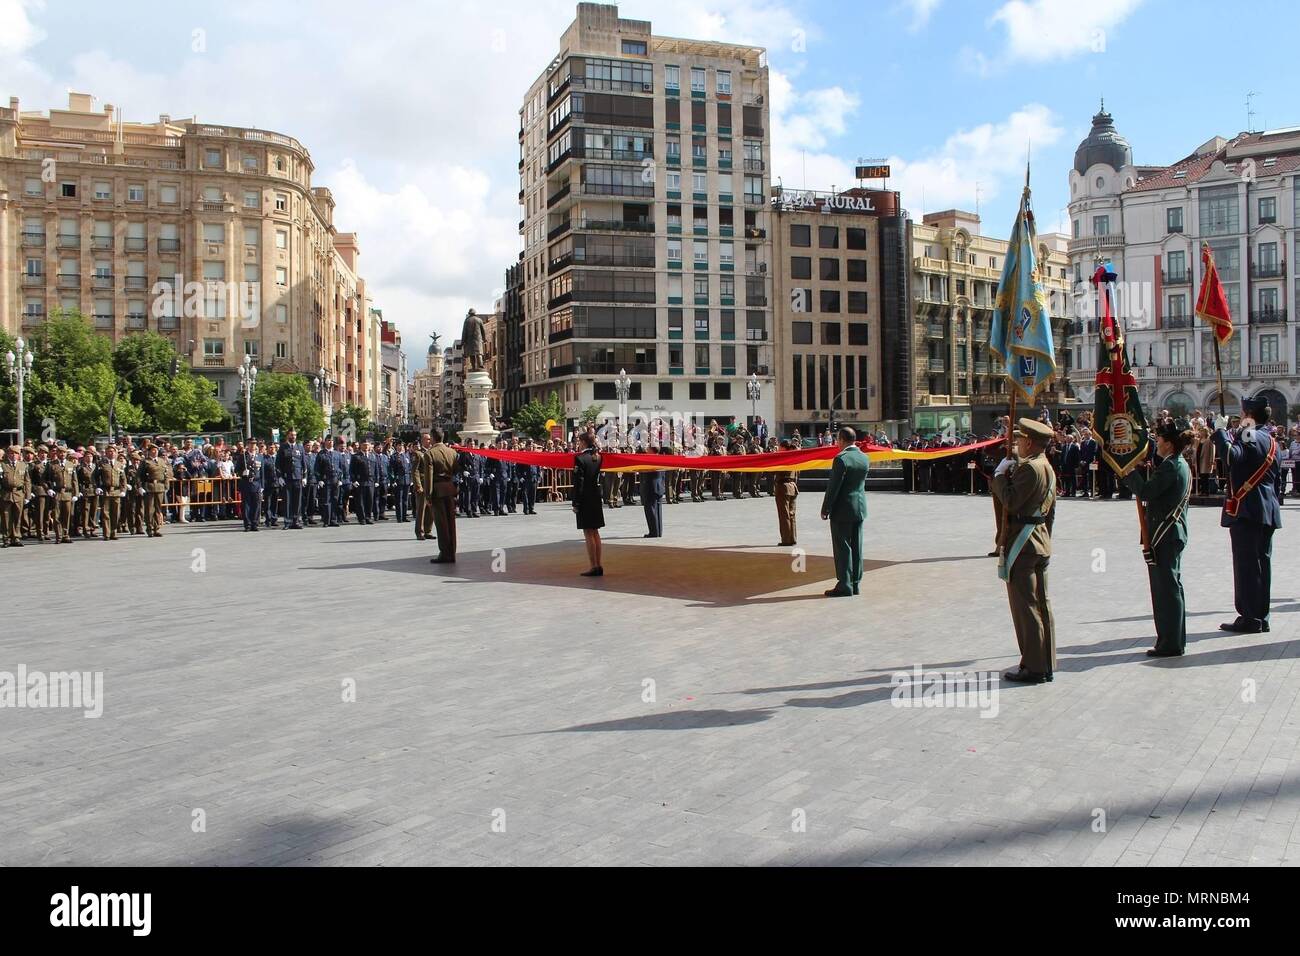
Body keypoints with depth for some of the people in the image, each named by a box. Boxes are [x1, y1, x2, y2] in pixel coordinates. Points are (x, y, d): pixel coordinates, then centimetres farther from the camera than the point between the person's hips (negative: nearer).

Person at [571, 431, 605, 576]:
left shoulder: (580, 458, -14)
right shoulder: (597, 457, 6)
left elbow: (578, 483, -16)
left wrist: (575, 503, -11)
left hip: (585, 499, -7)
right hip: (596, 497, 7)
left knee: (588, 533, -3)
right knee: (595, 532, 13)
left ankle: (594, 567, -2)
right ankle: (598, 566, 16)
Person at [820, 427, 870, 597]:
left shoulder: (841, 459, -17)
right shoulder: (864, 458, 6)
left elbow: (833, 487, -17)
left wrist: (825, 509, -8)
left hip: (842, 510, -7)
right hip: (860, 508, 7)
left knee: (843, 548, -2)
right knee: (856, 548, 12)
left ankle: (845, 585, 0)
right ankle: (855, 583, 17)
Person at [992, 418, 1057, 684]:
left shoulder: (1029, 468, -17)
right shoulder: (1047, 467, 15)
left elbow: (1010, 501, -24)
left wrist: (1000, 474, -10)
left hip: (1022, 545, -10)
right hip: (1041, 544, 10)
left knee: (1025, 606, -4)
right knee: (1041, 604, 12)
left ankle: (1033, 667, 0)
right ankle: (1046, 664, 19)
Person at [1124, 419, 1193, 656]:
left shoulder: (1170, 466, -18)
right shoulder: (1182, 465, 14)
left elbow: (1146, 492, -21)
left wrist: (1130, 471, -11)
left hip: (1164, 536, -10)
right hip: (1175, 532, 10)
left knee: (1166, 588, -4)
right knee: (1172, 586, 16)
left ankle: (1170, 643, 1)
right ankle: (1176, 641, 24)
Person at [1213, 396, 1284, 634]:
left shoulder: (1249, 436, -11)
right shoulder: (1271, 441, 17)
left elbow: (1231, 456, -31)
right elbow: (1278, 480, 21)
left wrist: (1220, 430, -20)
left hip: (1246, 511, -9)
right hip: (1268, 512, 9)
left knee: (1246, 564, -5)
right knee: (1262, 563, 12)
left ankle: (1249, 618, -4)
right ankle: (1261, 618, 17)